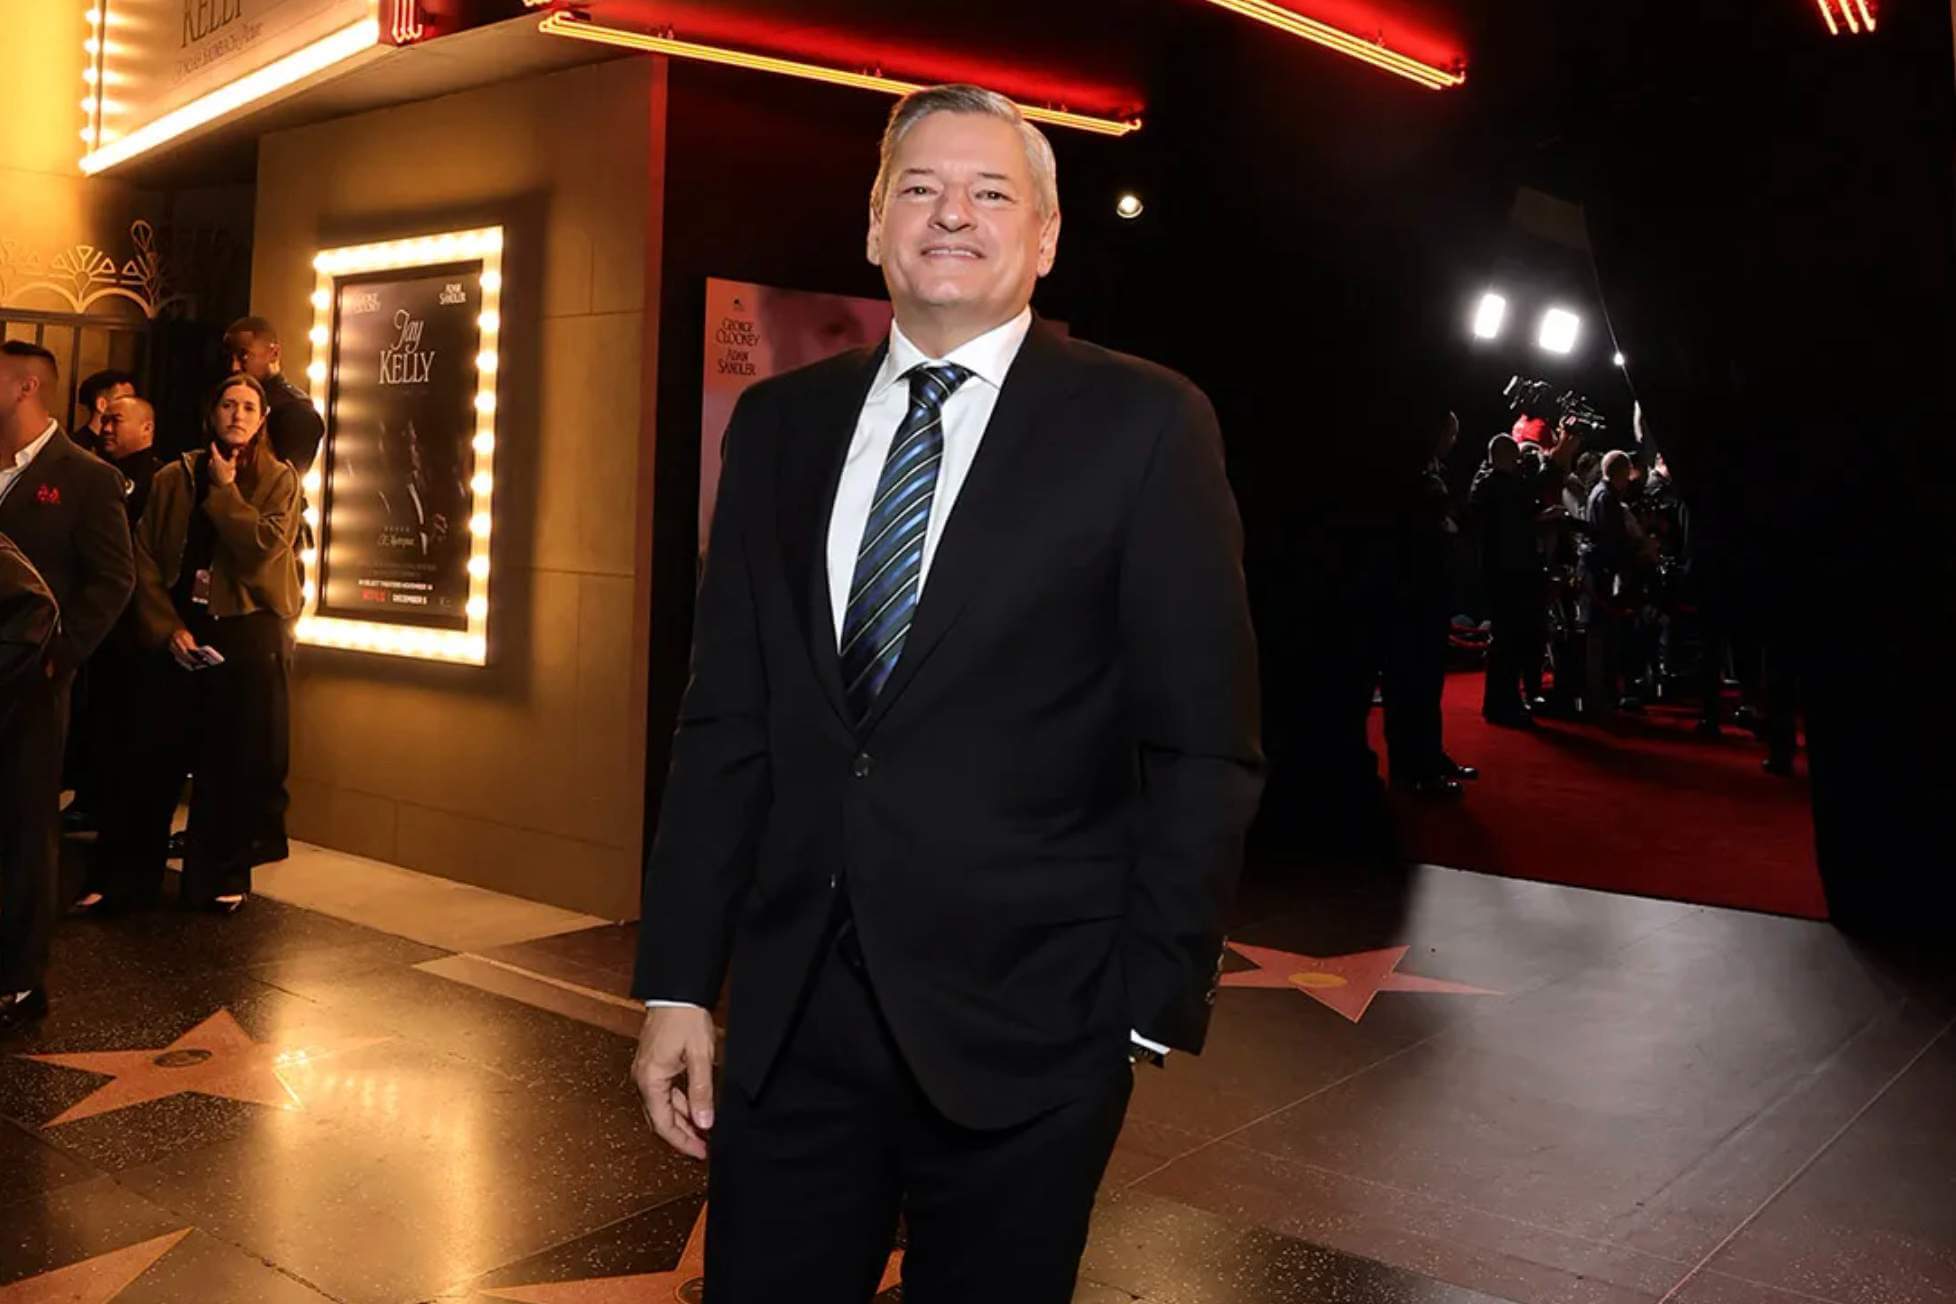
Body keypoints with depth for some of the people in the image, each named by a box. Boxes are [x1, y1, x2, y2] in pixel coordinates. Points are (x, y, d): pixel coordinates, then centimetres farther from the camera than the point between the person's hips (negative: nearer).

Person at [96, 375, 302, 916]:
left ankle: (220, 878, 14)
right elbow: (145, 561, 3)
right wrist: (167, 627, -6)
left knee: (237, 761, 1)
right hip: (183, 635, 2)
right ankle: (127, 875, 13)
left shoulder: (279, 479, 3)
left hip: (251, 635, -1)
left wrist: (225, 490, -9)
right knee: (154, 755, 1)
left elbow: (266, 547, -13)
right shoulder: (175, 477, 8)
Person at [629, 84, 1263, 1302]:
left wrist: (1154, 1005, -8)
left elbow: (1204, 746, -5)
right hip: (791, 1012, 4)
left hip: (1024, 1024, -3)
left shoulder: (1143, 425, -5)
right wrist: (678, 978, 3)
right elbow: (726, 720, 6)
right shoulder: (780, 422, 7)